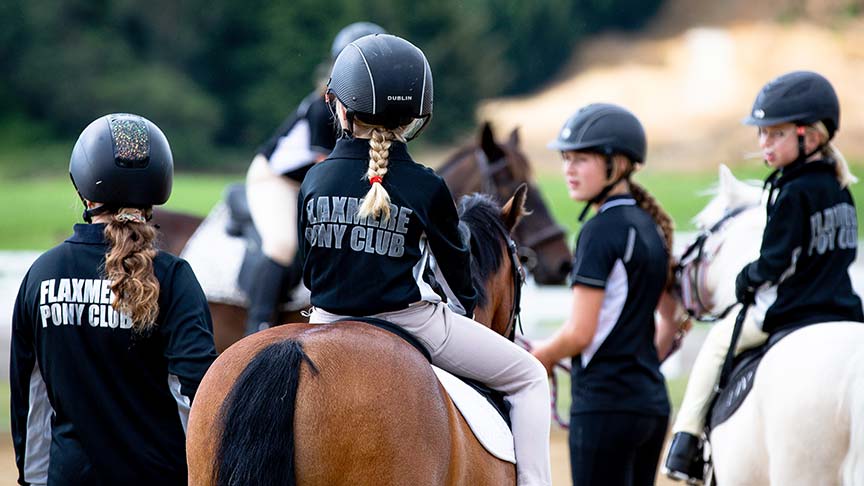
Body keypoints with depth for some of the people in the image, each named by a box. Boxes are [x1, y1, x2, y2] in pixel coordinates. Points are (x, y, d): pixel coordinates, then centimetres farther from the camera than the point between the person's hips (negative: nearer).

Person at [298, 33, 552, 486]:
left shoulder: (315, 180, -2)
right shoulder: (425, 188, -9)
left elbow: (308, 271, 9)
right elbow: (453, 265, 4)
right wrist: (462, 306, 27)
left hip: (331, 325, 4)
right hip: (411, 325, -3)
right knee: (528, 377, 12)